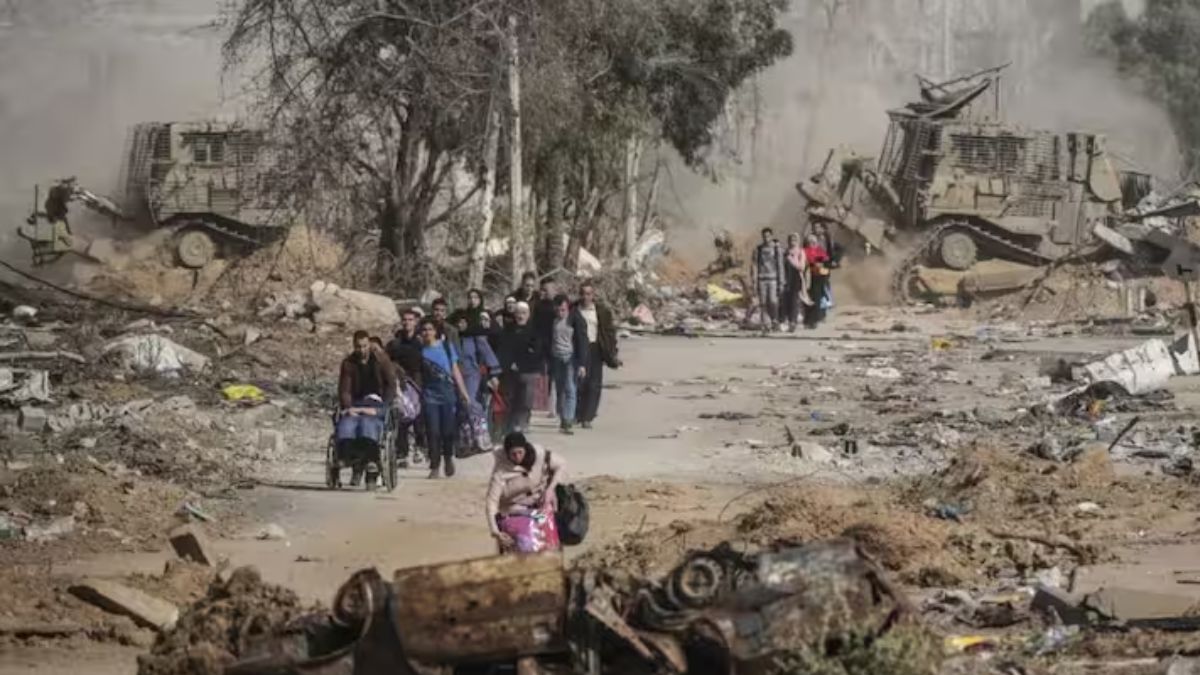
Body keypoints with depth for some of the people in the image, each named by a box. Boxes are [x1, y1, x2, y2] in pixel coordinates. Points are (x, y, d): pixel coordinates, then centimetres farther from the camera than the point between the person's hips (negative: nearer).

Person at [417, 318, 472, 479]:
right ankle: (435, 466, 2)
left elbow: (455, 370, 8)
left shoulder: (446, 346, 6)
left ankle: (448, 458, 29)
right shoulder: (420, 351, 2)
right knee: (433, 432, -6)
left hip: (448, 393, 1)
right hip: (430, 395, -1)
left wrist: (463, 392, 4)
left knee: (448, 430, 1)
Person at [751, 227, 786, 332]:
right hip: (762, 279, 2)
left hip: (773, 279, -2)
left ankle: (774, 321, 5)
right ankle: (766, 324, 5)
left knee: (773, 301, -13)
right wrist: (754, 282, 2)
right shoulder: (759, 249, 7)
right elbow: (755, 265, 8)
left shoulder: (777, 249, 2)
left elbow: (780, 266, 3)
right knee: (763, 303, -1)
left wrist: (781, 282, 0)